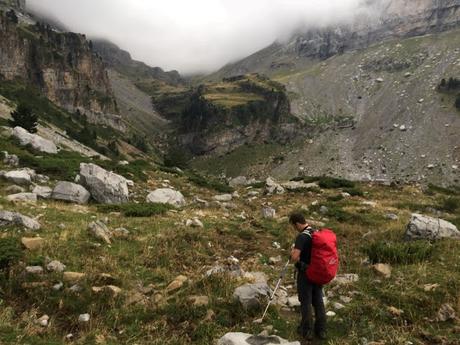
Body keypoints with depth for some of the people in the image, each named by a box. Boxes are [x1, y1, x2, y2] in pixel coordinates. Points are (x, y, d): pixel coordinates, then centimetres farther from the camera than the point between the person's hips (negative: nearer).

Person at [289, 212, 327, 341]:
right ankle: (321, 330, 22)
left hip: (305, 273, -7)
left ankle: (307, 330, 16)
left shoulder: (302, 236, -22)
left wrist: (293, 252, -9)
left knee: (306, 302, 6)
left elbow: (294, 258, -29)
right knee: (318, 301, 14)